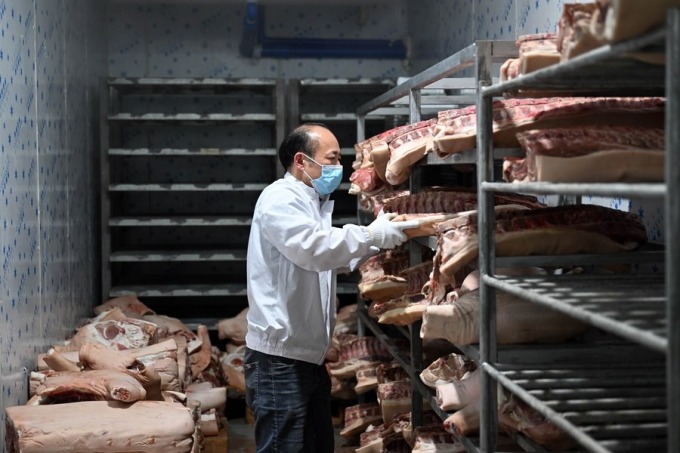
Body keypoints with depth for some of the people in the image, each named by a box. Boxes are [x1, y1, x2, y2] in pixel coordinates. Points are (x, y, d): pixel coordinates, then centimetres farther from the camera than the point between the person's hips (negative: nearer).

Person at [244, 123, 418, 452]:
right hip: (280, 357, -10)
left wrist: (375, 244, 10)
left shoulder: (311, 201, 18)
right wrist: (372, 235, -21)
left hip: (308, 352, 10)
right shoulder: (280, 199, -14)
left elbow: (330, 258, 24)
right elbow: (314, 248, -30)